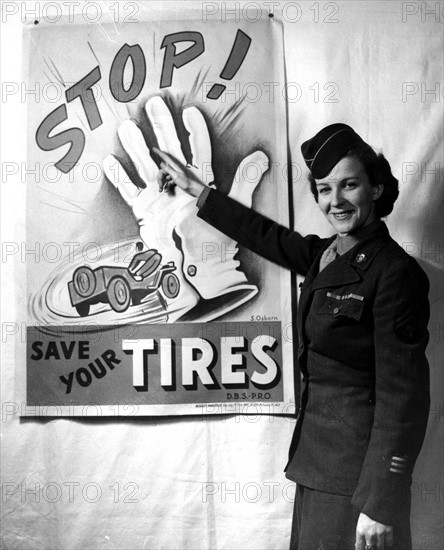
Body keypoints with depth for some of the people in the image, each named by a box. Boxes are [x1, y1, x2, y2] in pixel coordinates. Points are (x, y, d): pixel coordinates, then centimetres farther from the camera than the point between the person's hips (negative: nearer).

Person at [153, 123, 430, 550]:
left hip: (358, 460, -7)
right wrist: (193, 188, 27)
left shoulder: (393, 271, -17)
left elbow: (402, 391, -18)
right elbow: (263, 234, 19)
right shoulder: (326, 255, 5)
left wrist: (380, 504, -19)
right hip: (316, 446, 7)